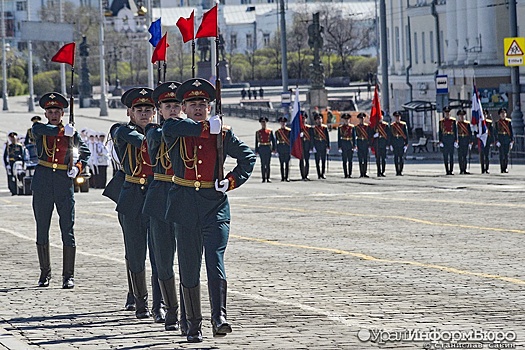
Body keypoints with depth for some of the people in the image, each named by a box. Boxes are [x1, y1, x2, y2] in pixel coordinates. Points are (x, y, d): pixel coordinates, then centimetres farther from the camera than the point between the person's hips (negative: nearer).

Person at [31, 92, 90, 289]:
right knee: (42, 230, 6)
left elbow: (85, 151, 20)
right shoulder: (39, 130, 4)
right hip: (42, 185, 0)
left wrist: (78, 167, 1)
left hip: (64, 184, 0)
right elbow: (38, 129, -20)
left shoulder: (72, 134, 8)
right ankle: (45, 273, 17)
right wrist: (63, 131, -19)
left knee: (68, 231, -5)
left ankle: (68, 276, -1)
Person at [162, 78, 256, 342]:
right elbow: (170, 127, -23)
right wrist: (207, 127, -16)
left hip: (215, 207, 0)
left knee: (215, 263, -14)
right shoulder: (174, 133, 2)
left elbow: (248, 157, 16)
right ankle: (193, 325, 14)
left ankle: (219, 318, -20)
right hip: (185, 208, 0)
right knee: (189, 269, 5)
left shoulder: (222, 134, 6)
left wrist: (233, 180, 1)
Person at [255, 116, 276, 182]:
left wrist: (273, 149, -1)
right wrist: (256, 151, 3)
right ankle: (264, 178, 1)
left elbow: (273, 140, 8)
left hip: (268, 148, 0)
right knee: (263, 164, -1)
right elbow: (256, 142, 8)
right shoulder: (258, 132, 7)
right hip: (261, 148, 0)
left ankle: (268, 178, 1)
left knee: (268, 164, -1)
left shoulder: (270, 131, 8)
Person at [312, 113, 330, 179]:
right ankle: (319, 174, 5)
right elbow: (312, 138, 1)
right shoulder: (313, 128, 3)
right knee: (317, 161, 0)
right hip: (317, 146, -1)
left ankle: (323, 173, 6)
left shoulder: (325, 128, 6)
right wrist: (313, 147, -7)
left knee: (323, 160, 1)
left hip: (324, 146, 1)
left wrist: (328, 146, 1)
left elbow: (328, 137, 6)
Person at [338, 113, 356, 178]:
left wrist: (354, 146, 1)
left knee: (350, 160, 1)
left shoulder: (352, 127, 6)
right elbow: (339, 138, 4)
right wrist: (339, 147, -2)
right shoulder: (340, 127, 4)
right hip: (343, 145, -1)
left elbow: (354, 136, 7)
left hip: (350, 144, 1)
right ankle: (346, 174, 2)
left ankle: (350, 174, 4)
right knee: (344, 161, 0)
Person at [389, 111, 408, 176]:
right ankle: (397, 171, 4)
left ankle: (401, 171, 2)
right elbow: (390, 135, 8)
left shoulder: (403, 124, 3)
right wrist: (390, 144, 2)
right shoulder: (392, 125, 7)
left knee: (401, 157, -3)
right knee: (396, 157, 1)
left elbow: (406, 135, 2)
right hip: (394, 143, 1)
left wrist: (406, 144, -4)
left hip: (402, 142, -1)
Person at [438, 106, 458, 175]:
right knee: (445, 156, 0)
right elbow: (440, 132, 5)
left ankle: (451, 170, 0)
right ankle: (447, 171, 3)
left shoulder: (453, 121, 6)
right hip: (444, 139, 0)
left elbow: (455, 131, 6)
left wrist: (456, 140, -1)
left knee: (451, 156, -1)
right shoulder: (441, 122, 6)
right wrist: (440, 142, -3)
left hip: (451, 139, 0)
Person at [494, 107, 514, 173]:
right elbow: (495, 132, 2)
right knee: (501, 154, -2)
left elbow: (511, 132, 5)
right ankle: (502, 168, 3)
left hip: (507, 139, 1)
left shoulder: (509, 122, 4)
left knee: (507, 154, 1)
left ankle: (506, 168, 9)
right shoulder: (497, 122, 4)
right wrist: (497, 141, -8)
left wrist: (512, 141, -1)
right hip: (500, 139, -1)